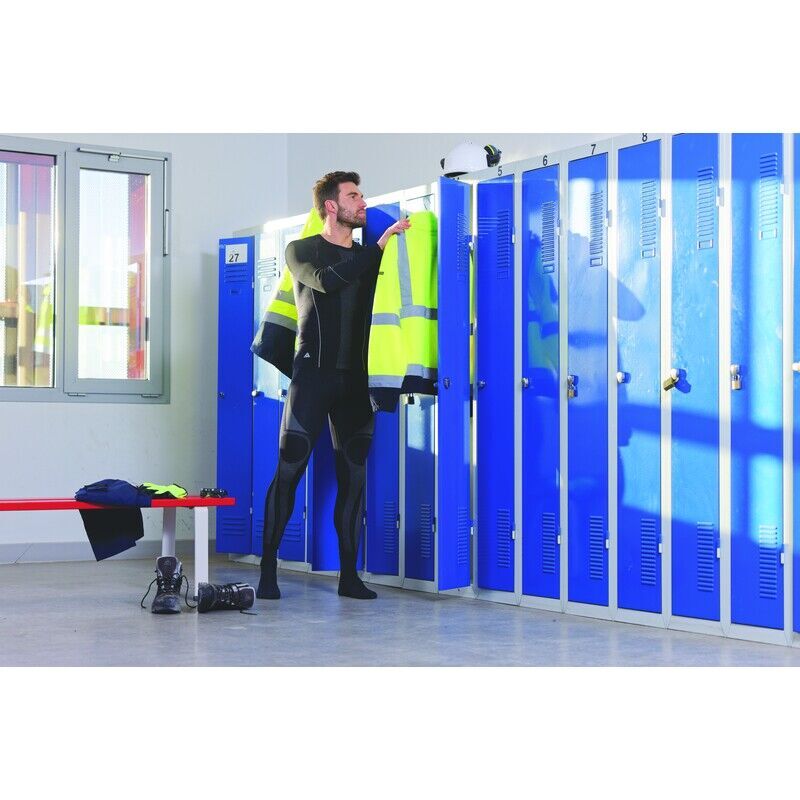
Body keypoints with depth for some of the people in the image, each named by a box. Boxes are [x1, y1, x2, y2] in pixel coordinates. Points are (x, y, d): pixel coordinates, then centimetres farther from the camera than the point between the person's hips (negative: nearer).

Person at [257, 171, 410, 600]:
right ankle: (268, 571, 0)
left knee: (353, 478, 3)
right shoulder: (301, 251, 4)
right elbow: (327, 280, -17)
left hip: (355, 380, 4)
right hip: (313, 373, -4)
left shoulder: (368, 257, 17)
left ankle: (349, 575, 8)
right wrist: (380, 245, -17)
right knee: (288, 471, -7)